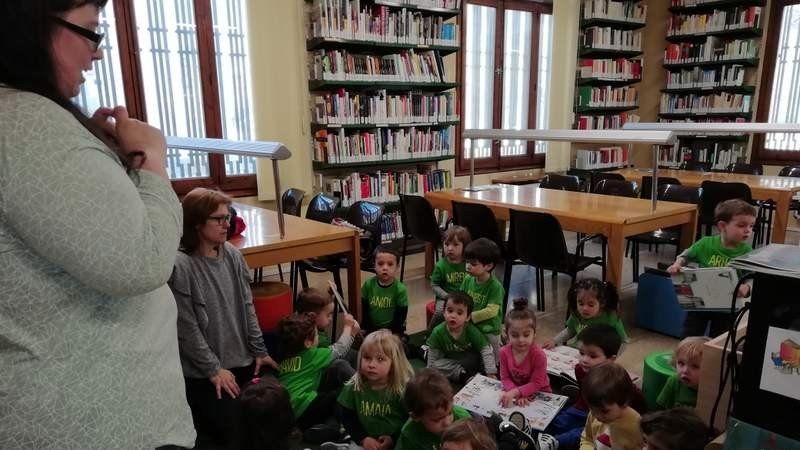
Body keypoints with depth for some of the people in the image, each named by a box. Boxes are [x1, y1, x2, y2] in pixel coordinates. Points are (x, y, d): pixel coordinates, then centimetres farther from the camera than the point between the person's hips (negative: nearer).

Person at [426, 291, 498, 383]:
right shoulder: (438, 332, -19)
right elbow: (433, 357, -7)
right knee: (436, 365, -28)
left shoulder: (472, 331, -21)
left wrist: (491, 374, -27)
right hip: (448, 362, 2)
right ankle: (463, 374, -25)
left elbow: (487, 351, -20)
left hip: (469, 361, -2)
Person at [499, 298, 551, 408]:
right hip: (514, 392, 3)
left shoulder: (539, 355, -21)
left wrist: (515, 392, -31)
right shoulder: (504, 352, -11)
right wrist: (517, 394, -24)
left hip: (539, 394, -3)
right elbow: (505, 378, -7)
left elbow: (536, 384, -20)